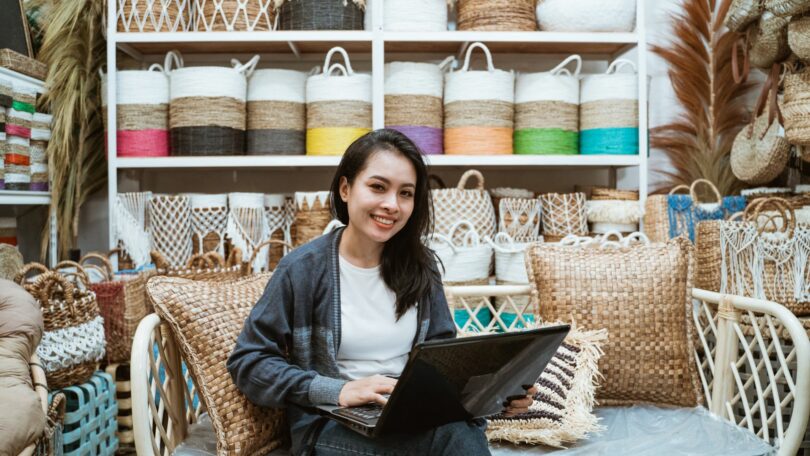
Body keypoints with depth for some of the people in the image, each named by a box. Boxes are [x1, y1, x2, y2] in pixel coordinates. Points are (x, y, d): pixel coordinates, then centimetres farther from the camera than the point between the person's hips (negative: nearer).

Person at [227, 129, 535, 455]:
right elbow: (248, 361, -6)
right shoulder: (304, 268, -6)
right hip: (333, 425, -5)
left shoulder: (420, 264, 7)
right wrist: (337, 391, -19)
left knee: (463, 425, -32)